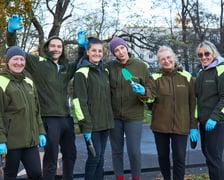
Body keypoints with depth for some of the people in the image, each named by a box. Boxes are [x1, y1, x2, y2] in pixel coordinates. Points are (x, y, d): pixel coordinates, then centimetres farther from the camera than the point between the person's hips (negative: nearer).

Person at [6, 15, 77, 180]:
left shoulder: (66, 67, 12)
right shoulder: (38, 62, -3)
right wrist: (11, 32, -20)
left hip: (66, 117, 6)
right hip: (49, 118, -6)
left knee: (70, 154, 20)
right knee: (51, 159, 4)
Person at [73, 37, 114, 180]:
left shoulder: (105, 71, 13)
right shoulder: (82, 73, -8)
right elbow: (79, 101, -14)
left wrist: (110, 119, 13)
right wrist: (86, 126, -18)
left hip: (105, 122, 6)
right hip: (92, 123, -6)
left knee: (101, 157, 11)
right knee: (94, 156, -4)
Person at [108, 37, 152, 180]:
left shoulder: (141, 66, -3)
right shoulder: (110, 67, -1)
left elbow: (150, 91, 3)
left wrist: (143, 91, -22)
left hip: (134, 116, -2)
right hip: (114, 116, 2)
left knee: (134, 151, 1)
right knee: (117, 151, 11)